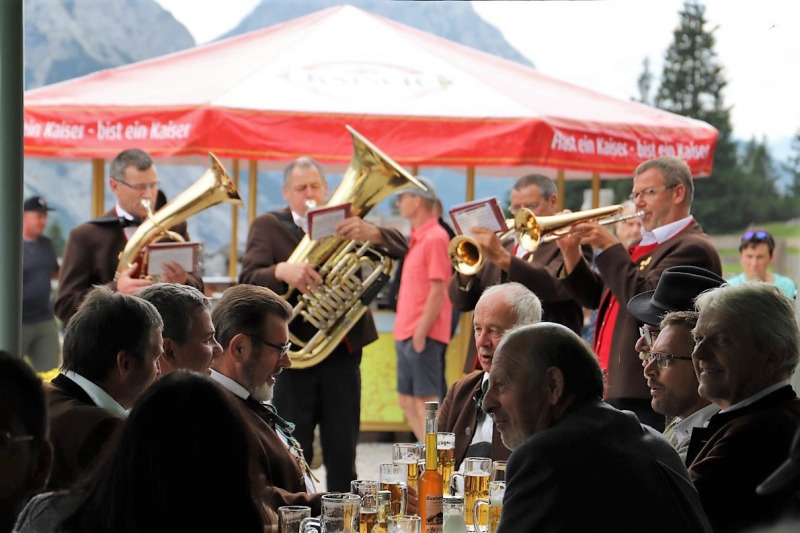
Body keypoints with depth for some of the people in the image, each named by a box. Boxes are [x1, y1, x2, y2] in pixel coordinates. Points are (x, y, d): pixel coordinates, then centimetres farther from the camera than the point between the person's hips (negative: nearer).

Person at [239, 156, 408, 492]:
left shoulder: (344, 222, 9)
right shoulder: (268, 226, 4)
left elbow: (399, 248, -5)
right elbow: (248, 280, -11)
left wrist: (371, 233, -27)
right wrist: (281, 271, -33)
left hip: (343, 351, 2)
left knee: (343, 456, 4)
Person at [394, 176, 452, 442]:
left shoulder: (435, 238, -13)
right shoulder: (416, 238, 16)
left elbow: (438, 291, -18)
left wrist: (421, 332, -19)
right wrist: (404, 330, 15)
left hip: (423, 336, -10)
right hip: (407, 334, 10)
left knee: (425, 401, -6)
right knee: (407, 401, 13)